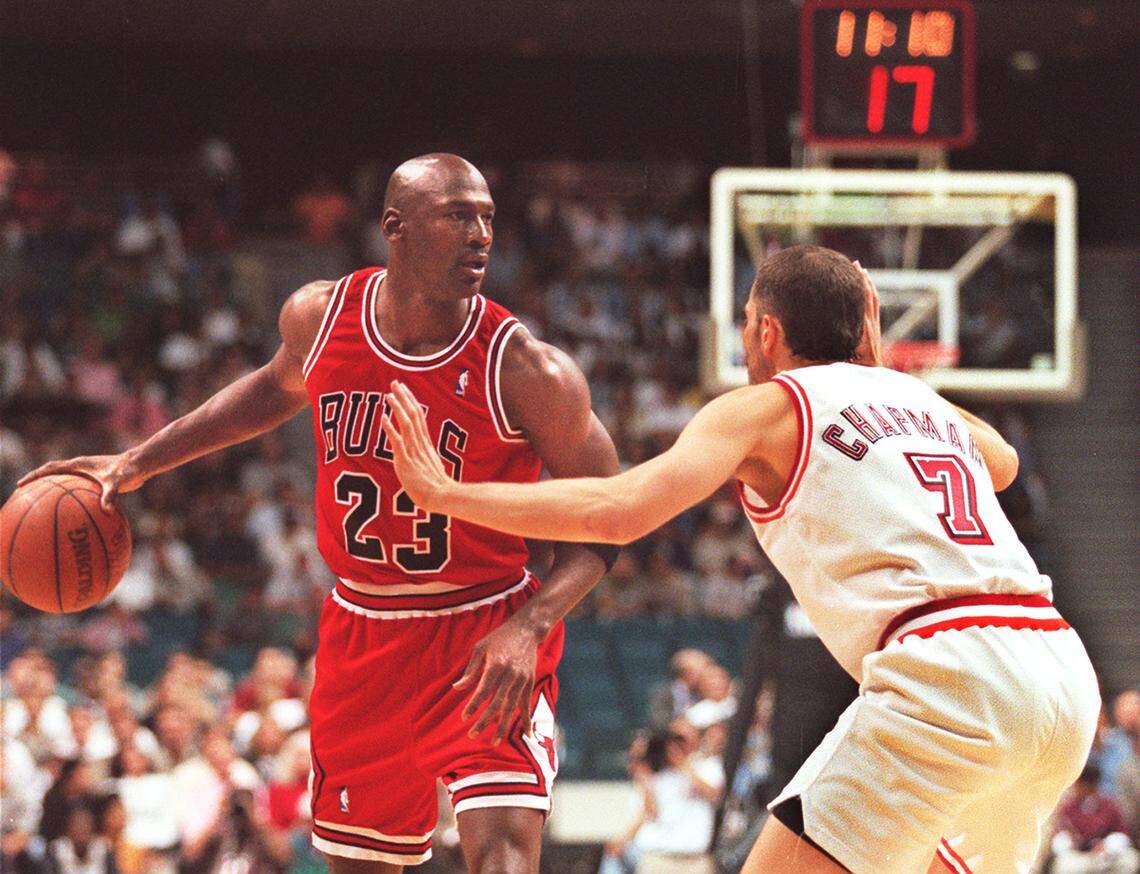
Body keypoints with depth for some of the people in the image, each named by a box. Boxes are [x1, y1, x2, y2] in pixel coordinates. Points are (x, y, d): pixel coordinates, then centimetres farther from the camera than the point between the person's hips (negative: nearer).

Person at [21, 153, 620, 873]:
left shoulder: (524, 370, -19)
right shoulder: (319, 316, -7)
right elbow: (278, 387, 18)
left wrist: (530, 626, -27)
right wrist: (138, 463, 18)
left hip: (486, 637, -4)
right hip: (362, 633, 4)